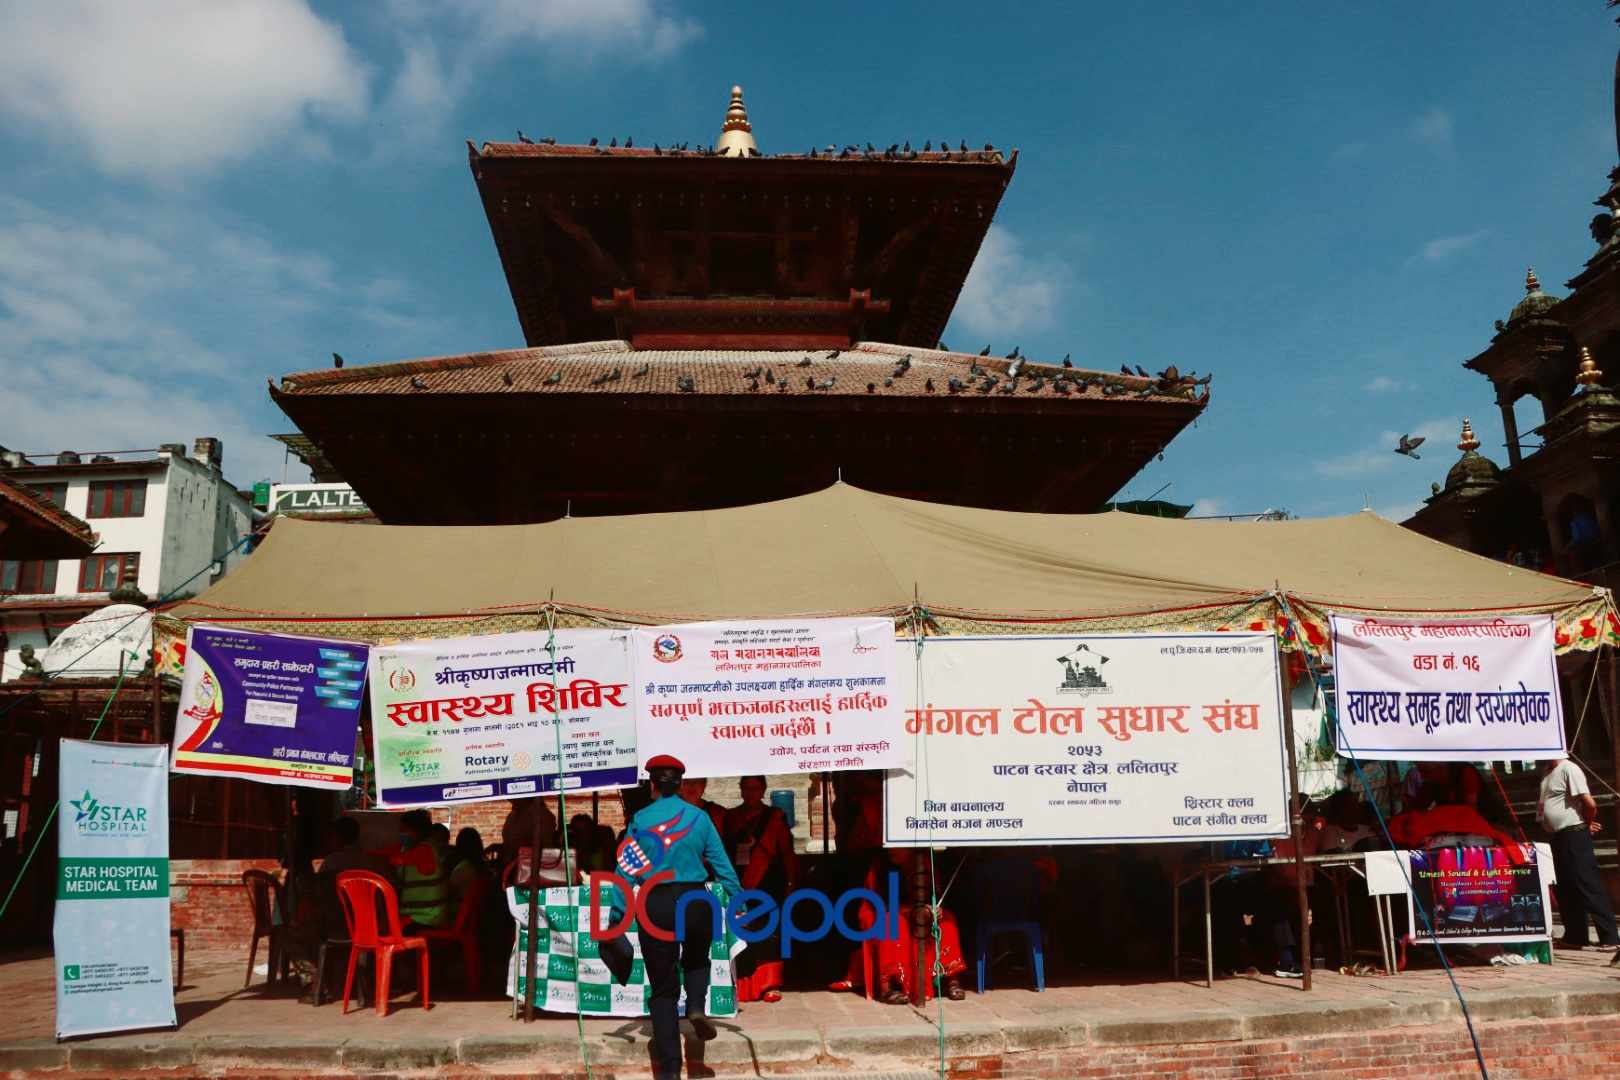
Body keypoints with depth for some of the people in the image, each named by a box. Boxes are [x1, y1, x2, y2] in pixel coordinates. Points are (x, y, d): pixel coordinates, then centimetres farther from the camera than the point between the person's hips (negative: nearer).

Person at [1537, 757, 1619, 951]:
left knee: (1589, 885, -7)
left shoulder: (1568, 769, -14)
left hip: (1574, 835, -9)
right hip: (1558, 837, 9)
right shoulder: (1547, 771, 13)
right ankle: (1574, 937, 21)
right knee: (1565, 889, 13)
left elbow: (1589, 804, -19)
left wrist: (1587, 824, -2)